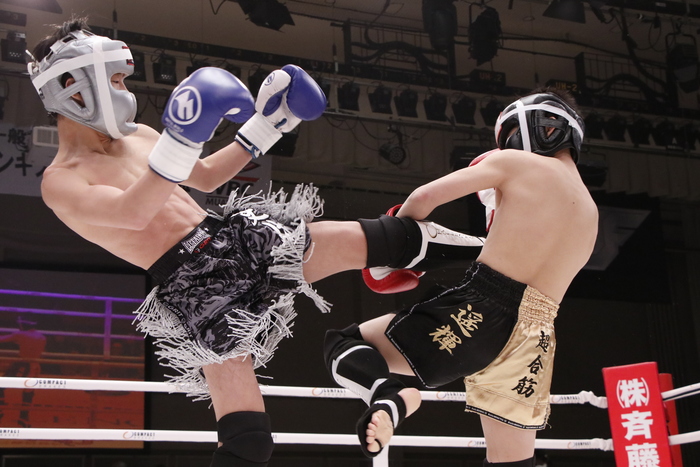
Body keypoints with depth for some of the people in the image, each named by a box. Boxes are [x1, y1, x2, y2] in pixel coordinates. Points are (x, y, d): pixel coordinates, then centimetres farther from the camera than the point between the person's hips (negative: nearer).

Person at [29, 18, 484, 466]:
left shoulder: (137, 135, 16)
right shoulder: (61, 181, -7)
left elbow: (206, 176, 27)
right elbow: (133, 213, -26)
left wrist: (266, 126, 22)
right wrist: (181, 140, -38)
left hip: (235, 238, 7)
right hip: (196, 288, -7)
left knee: (367, 240, 2)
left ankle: (475, 250, 25)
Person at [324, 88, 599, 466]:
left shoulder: (517, 163, 5)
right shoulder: (590, 212, 23)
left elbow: (424, 198, 0)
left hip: (479, 310, -6)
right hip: (533, 340, 6)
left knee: (343, 346, 2)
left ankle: (389, 396, -29)